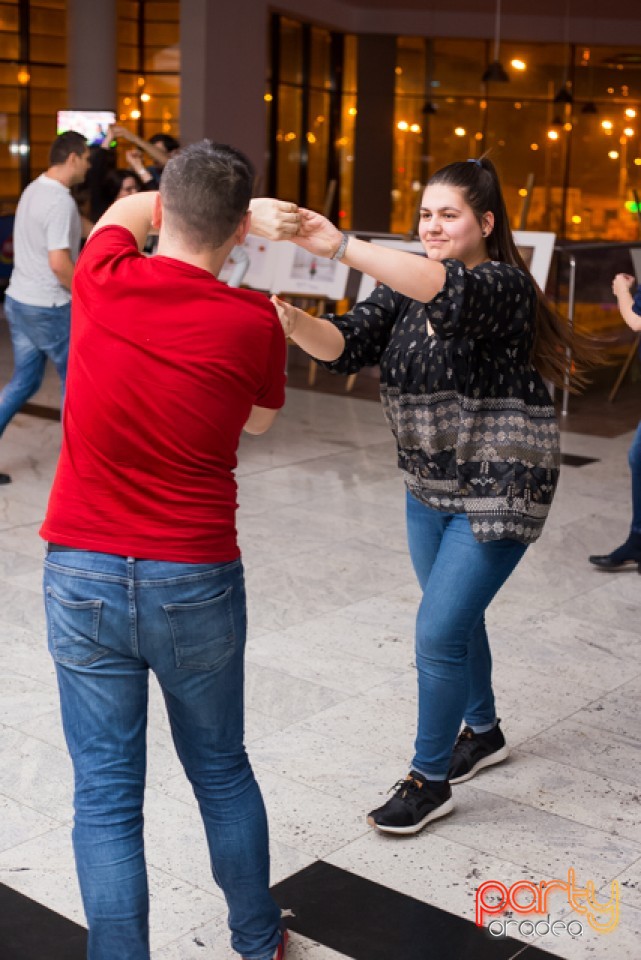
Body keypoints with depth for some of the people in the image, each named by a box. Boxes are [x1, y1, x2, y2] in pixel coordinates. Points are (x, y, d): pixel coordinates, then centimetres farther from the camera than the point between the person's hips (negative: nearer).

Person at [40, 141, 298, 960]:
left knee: (106, 796, 8)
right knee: (221, 771, 20)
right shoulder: (253, 323, -10)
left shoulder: (104, 279, -7)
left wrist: (224, 205, 22)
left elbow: (126, 209, 18)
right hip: (197, 584, 0)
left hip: (83, 577, 0)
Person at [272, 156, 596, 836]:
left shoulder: (505, 286, -17)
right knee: (456, 616, 21)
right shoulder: (407, 291, 4)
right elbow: (345, 343, -9)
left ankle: (429, 780, 11)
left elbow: (452, 291, -40)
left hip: (497, 492, -7)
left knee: (438, 631, -8)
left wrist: (341, 247, -49)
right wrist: (297, 324, -32)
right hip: (430, 487, 8)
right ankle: (482, 732, 45)